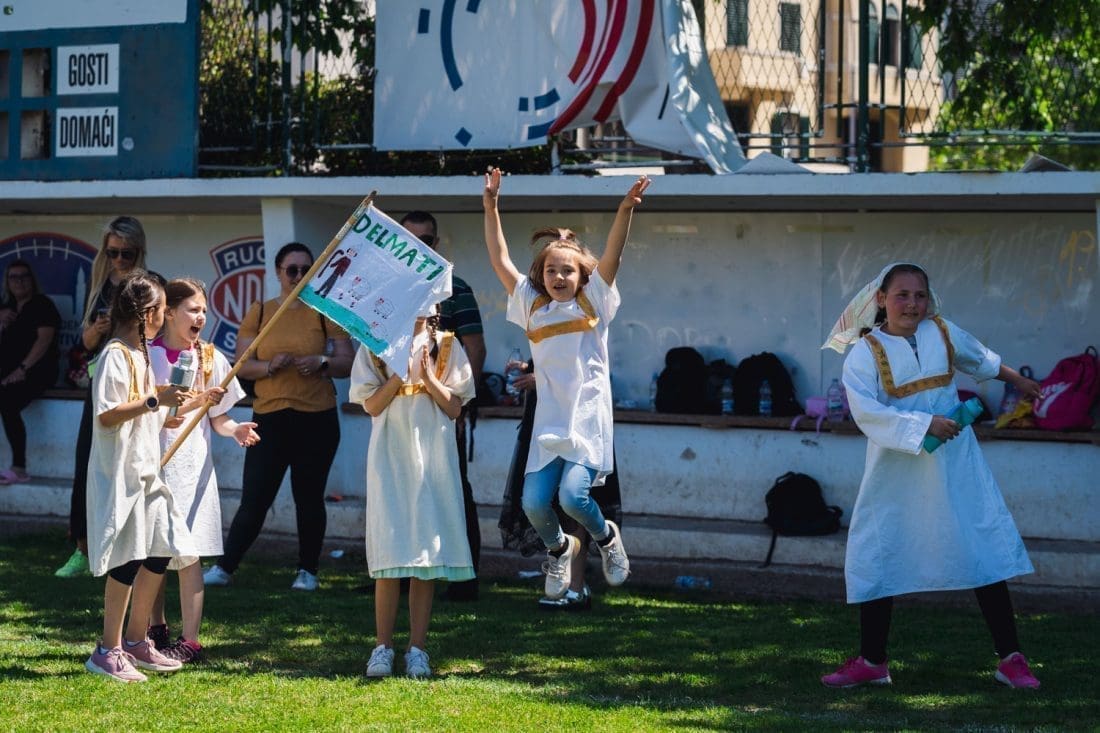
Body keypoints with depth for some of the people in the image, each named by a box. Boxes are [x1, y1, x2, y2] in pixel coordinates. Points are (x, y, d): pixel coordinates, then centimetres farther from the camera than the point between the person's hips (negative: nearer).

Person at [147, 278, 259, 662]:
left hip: (193, 465, 0)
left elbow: (217, 417, 7)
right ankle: (156, 629, 25)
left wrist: (234, 429, -13)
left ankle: (190, 641, -3)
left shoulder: (210, 358, 5)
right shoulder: (148, 356, -1)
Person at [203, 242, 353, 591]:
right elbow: (241, 366, 4)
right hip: (270, 418, 0)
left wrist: (322, 363, -14)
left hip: (316, 419, 0)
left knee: (309, 498, 6)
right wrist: (270, 366, -14)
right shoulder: (259, 314, 7)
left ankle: (307, 571, 18)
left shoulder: (325, 314, 5)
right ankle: (224, 568, 5)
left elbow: (348, 363, 4)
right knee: (254, 499, -3)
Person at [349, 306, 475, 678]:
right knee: (390, 549, -5)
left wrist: (429, 380, -11)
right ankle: (383, 647, 2)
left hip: (433, 456, 1)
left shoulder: (446, 347, 8)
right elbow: (372, 405, 0)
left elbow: (455, 408, 3)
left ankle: (417, 648, 5)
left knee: (427, 550, 0)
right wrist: (398, 372, -11)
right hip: (390, 456, -1)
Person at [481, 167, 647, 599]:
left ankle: (606, 537, 13)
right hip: (548, 423, 3)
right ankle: (558, 549, 25)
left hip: (588, 420, -3)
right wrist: (490, 208, 2)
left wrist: (625, 211, -20)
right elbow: (500, 260, 9)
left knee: (572, 495, -20)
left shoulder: (592, 303, 6)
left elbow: (612, 256, -7)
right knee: (534, 503, -7)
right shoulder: (532, 305, 12)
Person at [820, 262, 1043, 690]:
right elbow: (867, 411, -22)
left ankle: (1010, 659, 7)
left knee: (986, 554, -1)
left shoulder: (943, 333, 2)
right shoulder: (864, 353, -9)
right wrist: (924, 425, -26)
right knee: (876, 561, 5)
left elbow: (978, 359, 24)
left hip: (954, 467, 2)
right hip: (896, 473, -2)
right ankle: (871, 662, 20)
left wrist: (1013, 378, 40)